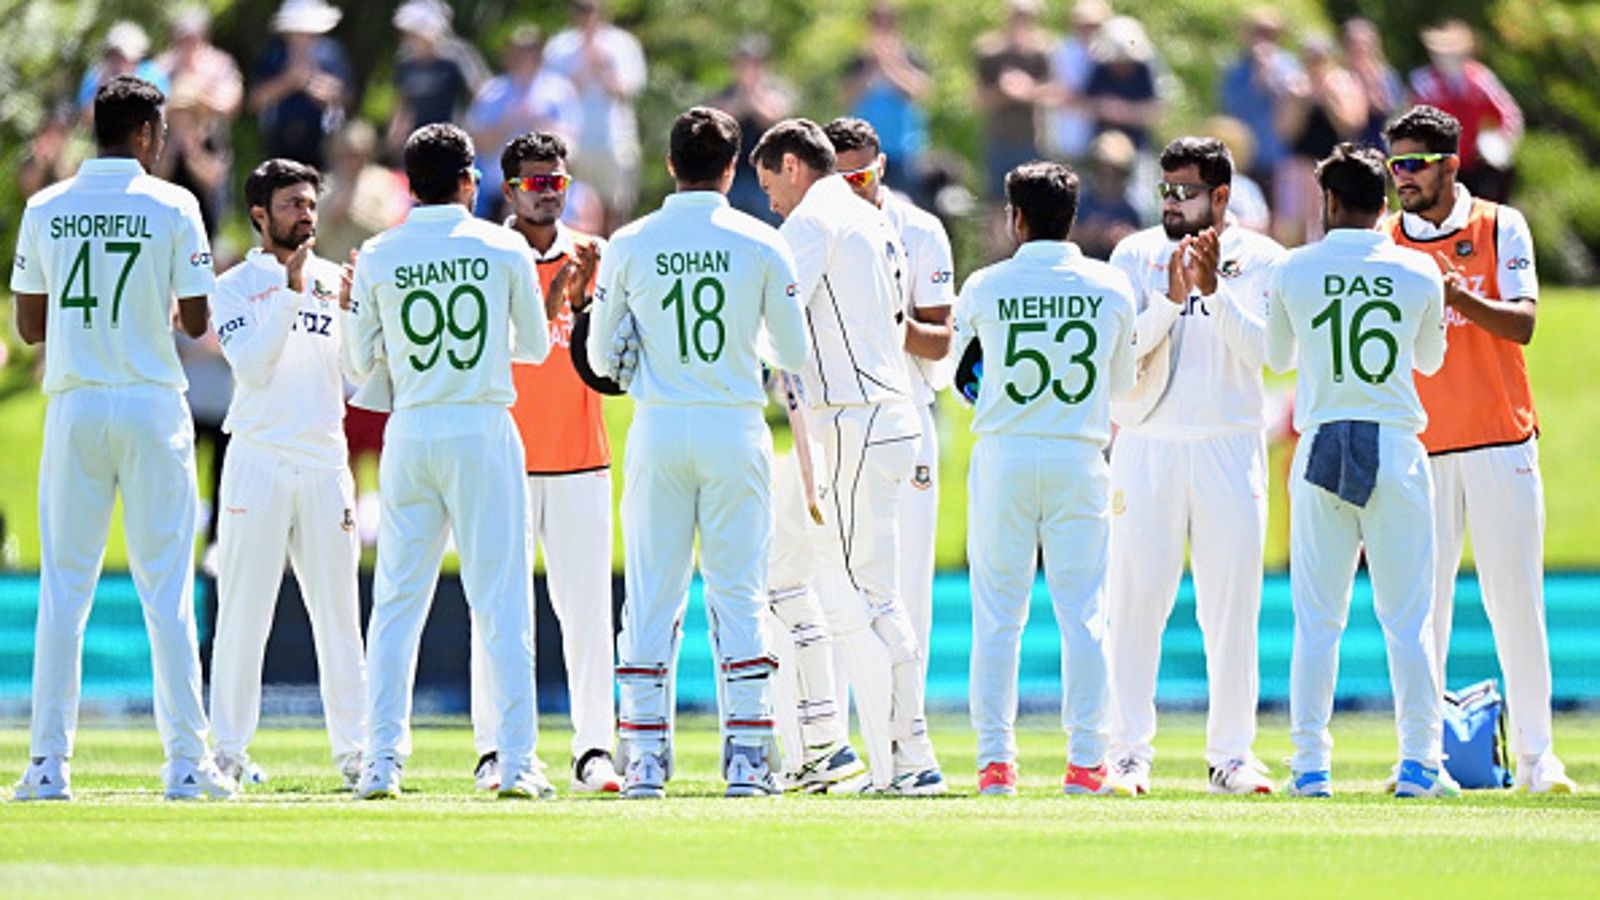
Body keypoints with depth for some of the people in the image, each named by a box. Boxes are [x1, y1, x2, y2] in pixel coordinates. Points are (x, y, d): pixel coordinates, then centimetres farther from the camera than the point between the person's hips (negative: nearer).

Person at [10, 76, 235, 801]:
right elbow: (196, 321, -4)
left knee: (63, 588, 4)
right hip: (152, 407, -2)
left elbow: (29, 326, 6)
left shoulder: (44, 210, 4)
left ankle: (49, 763, -1)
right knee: (166, 591, 2)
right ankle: (186, 762, 0)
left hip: (74, 408, 2)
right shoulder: (172, 207, -4)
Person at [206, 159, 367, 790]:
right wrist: (291, 292, -16)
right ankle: (229, 749, 1)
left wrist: (351, 311, -9)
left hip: (325, 464, 3)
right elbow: (251, 366, -11)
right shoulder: (236, 287, 3)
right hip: (258, 461, -3)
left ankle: (354, 749, 7)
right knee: (243, 612, -3)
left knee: (338, 612, 3)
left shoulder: (338, 283, 12)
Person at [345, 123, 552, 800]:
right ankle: (515, 762, -5)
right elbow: (536, 345, 9)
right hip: (484, 432, -2)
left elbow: (361, 361, 8)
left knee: (396, 602, 7)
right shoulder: (505, 249, -2)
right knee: (501, 600, 0)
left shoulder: (379, 256, 1)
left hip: (409, 435, 2)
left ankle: (382, 762, 2)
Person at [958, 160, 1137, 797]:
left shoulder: (984, 288, -2)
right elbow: (1121, 383, 12)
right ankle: (1086, 761, -1)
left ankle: (996, 760, 1)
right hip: (1080, 455, 1)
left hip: (1002, 454, 0)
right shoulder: (1111, 287, 2)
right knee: (1083, 613, 3)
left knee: (997, 613, 4)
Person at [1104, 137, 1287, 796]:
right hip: (1146, 446, 0)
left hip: (1230, 446, 0)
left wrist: (1215, 290, -19)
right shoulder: (1136, 255, 6)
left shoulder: (1260, 260, 4)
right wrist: (1170, 299, -18)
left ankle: (1231, 755, 8)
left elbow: (1267, 352, -8)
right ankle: (1130, 754, 1)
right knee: (1135, 602, -3)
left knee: (1233, 606, 1)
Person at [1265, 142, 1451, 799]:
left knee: (1317, 618, 4)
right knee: (1407, 616, 3)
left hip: (1321, 449, 0)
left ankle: (1311, 765, 1)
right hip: (1397, 448, 0)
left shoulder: (1294, 271, 1)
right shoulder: (1418, 272, 1)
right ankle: (1418, 761, -1)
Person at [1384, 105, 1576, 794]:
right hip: (1419, 448, 2)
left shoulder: (1500, 228, 3)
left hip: (1501, 442, -1)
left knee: (1516, 600, -1)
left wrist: (1454, 295, -22)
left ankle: (1535, 755, 3)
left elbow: (1521, 324, -8)